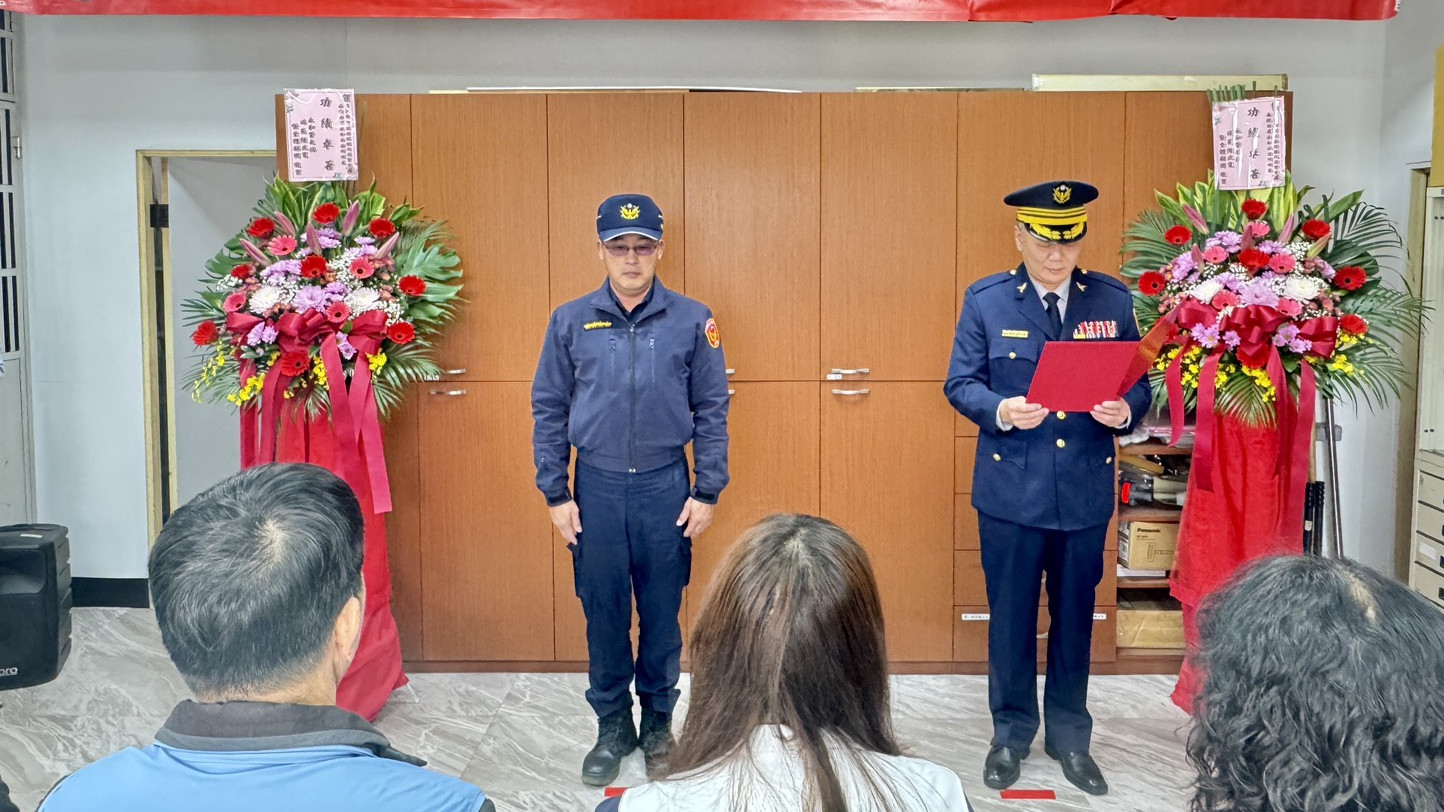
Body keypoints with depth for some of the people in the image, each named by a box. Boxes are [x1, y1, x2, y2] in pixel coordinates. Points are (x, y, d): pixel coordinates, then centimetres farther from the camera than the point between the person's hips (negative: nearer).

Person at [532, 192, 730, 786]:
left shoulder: (692, 321, -3)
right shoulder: (570, 321, 0)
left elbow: (711, 412, 0)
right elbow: (549, 411, 3)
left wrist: (707, 493, -3)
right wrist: (556, 494, 0)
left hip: (666, 488, -1)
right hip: (597, 489, 1)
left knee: (662, 614, 10)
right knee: (604, 614, 10)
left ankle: (658, 725, 30)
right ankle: (612, 727, 28)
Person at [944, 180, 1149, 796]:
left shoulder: (1113, 299, 3)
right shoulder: (985, 300, -2)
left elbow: (1139, 382, 5)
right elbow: (960, 384, -3)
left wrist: (1125, 411, -17)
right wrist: (1001, 410, -22)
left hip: (1086, 491, 2)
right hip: (1010, 490, -1)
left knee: (1075, 618, 14)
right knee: (1011, 618, 10)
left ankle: (1070, 739, 31)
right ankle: (1011, 734, 29)